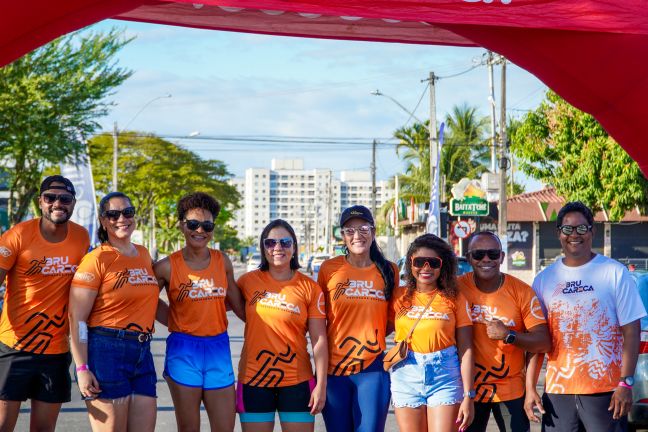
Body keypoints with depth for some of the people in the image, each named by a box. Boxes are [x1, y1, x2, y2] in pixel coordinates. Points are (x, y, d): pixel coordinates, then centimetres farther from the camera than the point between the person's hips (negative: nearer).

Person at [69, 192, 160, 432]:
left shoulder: (144, 256, 14)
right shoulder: (97, 259, -6)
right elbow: (77, 318, -10)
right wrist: (82, 369, -16)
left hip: (142, 355, 7)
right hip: (106, 352, -7)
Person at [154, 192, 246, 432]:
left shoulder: (223, 262, 5)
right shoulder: (168, 267, -5)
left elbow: (239, 306, 14)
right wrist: (175, 321, 1)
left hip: (218, 350, 3)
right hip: (184, 351, -3)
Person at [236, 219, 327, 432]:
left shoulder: (309, 288, -2)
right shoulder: (248, 282, 2)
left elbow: (319, 340, -3)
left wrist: (321, 385, -7)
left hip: (297, 381, -1)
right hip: (253, 380, 1)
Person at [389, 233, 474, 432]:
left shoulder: (455, 298, 1)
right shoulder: (399, 296, 5)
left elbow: (466, 349, -2)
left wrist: (468, 395, -6)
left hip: (444, 379, -2)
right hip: (406, 379, 2)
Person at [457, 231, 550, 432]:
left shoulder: (521, 291, -7)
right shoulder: (457, 288, -6)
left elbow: (544, 342, -8)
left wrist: (508, 335, -22)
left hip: (511, 389, 0)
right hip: (468, 387, 0)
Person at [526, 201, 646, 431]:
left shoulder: (615, 272, -1)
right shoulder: (544, 279, 9)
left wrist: (626, 384, -10)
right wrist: (530, 388, 3)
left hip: (605, 390, -3)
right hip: (557, 390, 3)